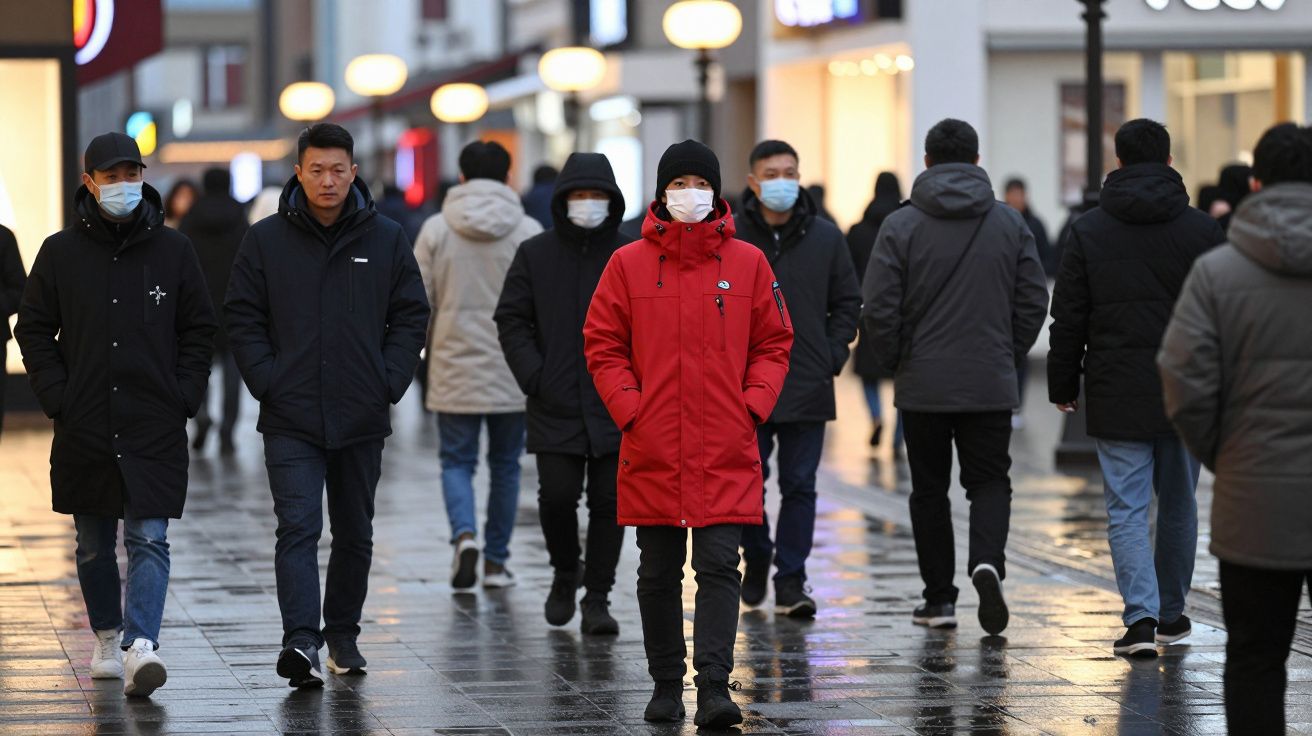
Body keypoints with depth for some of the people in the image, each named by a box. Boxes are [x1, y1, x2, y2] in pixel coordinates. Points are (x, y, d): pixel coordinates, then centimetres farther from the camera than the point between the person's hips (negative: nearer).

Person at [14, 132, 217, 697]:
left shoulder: (172, 250, 4)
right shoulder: (60, 252, 4)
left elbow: (199, 331, 9)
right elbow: (34, 331, 7)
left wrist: (184, 397, -2)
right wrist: (57, 398, -3)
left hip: (155, 428, -1)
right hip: (83, 427, 1)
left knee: (149, 539, -12)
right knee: (93, 543, 12)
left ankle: (140, 646, -20)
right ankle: (107, 638, 29)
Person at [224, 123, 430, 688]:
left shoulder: (387, 240, 4)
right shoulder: (266, 240, 1)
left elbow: (411, 317, 8)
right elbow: (242, 318, 3)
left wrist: (390, 382, -3)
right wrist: (266, 382, -7)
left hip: (361, 419, 2)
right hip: (290, 421, -2)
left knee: (355, 534, 13)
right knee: (298, 529, -14)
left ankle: (343, 635, 28)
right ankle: (301, 642, -22)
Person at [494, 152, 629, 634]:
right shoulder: (536, 255, 5)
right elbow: (511, 320, 5)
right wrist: (533, 376, -6)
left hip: (615, 408, 0)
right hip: (555, 408, 0)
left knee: (609, 502, 0)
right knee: (557, 495, -6)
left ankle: (598, 599, 9)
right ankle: (566, 573, 21)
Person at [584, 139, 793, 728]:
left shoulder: (748, 263, 4)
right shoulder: (628, 264, 3)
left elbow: (773, 342, 9)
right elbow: (603, 343, 5)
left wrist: (754, 403, -4)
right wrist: (628, 407, -6)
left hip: (727, 451, -1)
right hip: (652, 449, 1)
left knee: (719, 565, -8)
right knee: (658, 573, 9)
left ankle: (714, 685, -11)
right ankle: (666, 684, 21)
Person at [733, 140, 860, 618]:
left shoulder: (825, 238, 4)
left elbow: (847, 303, 11)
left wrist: (832, 357, 1)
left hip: (808, 386, 1)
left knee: (799, 487, 1)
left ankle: (791, 580, 7)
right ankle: (756, 559, 30)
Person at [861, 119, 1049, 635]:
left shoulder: (901, 226, -6)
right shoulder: (1010, 224, 2)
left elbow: (880, 309, -10)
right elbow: (1034, 301, 2)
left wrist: (897, 361, 5)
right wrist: (1008, 353, 13)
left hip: (923, 385, -1)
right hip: (992, 386, 1)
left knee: (929, 489, 10)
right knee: (990, 481, 10)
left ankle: (939, 598, 12)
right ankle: (987, 562, -17)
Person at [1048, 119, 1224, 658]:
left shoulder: (1089, 231, -1)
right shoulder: (1203, 230, 1)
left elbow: (1068, 317, 0)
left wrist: (1062, 385, 9)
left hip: (1117, 396, -2)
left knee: (1126, 508, -1)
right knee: (1178, 503, 15)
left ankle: (1141, 616, -13)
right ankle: (1172, 614, 24)